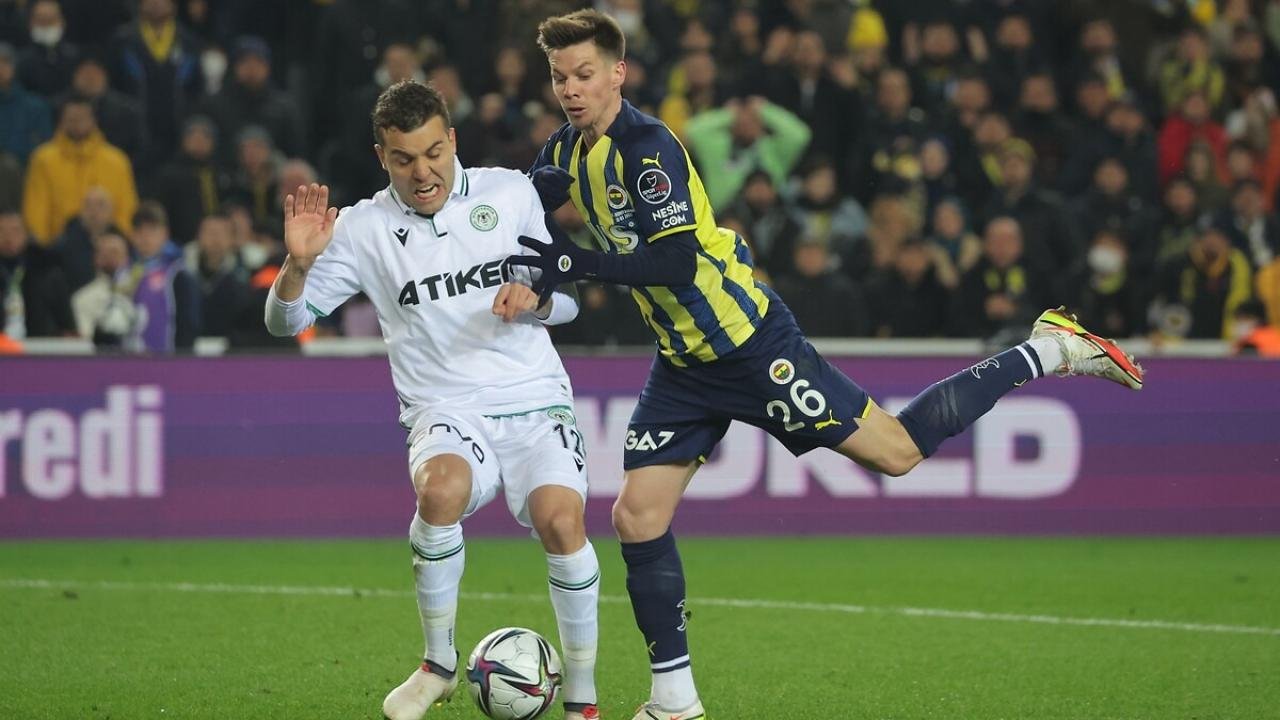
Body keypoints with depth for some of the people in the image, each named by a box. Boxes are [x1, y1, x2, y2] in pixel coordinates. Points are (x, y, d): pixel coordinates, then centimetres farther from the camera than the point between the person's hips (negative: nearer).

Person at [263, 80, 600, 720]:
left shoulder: (511, 193, 8)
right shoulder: (363, 228, 5)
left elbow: (566, 300, 17)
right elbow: (286, 320, 5)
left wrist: (535, 297, -7)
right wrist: (299, 263, -15)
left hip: (535, 402, 1)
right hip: (447, 412, -1)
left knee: (561, 520, -27)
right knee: (441, 490, -35)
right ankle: (438, 663, -12)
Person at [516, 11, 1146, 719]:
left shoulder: (646, 146, -21)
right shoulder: (566, 152, 4)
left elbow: (677, 260, -29)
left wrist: (578, 263, -33)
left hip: (750, 342, -8)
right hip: (683, 363, 8)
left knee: (897, 450, -4)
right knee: (637, 517, 0)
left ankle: (1047, 351, 11)